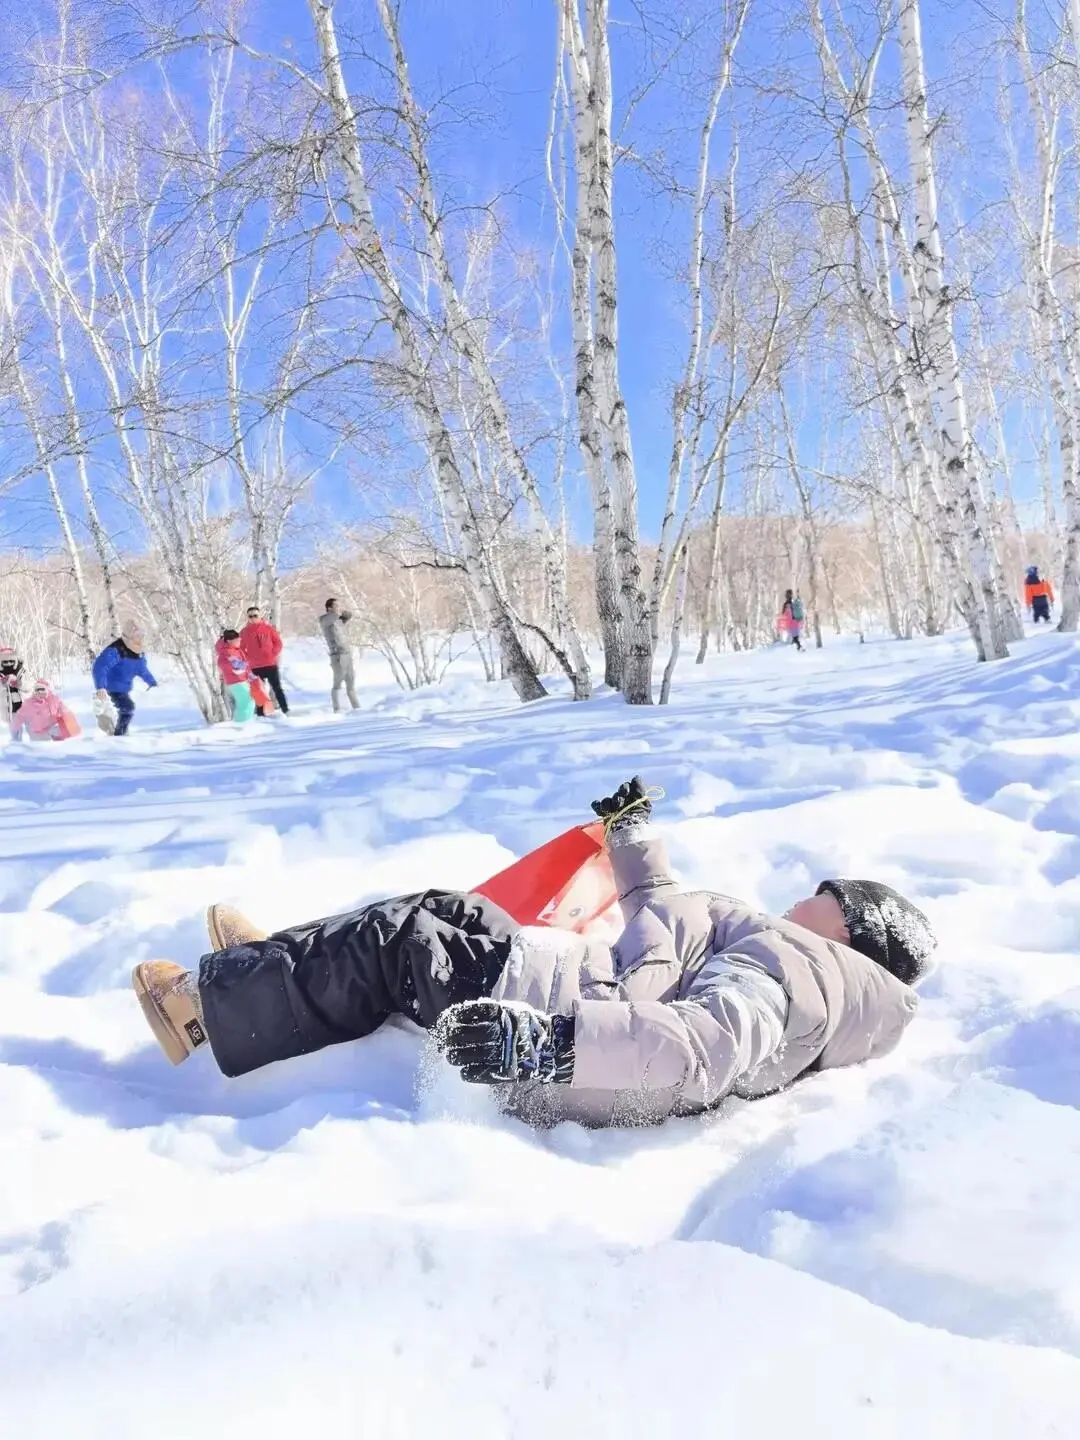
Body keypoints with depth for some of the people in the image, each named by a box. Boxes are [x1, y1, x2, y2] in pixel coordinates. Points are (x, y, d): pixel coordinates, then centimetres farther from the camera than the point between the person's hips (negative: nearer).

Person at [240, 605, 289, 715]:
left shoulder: (268, 628, 2)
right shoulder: (244, 632, 4)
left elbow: (278, 643, 4)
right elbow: (241, 649, 8)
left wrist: (273, 655, -7)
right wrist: (249, 659, -4)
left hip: (271, 664, -1)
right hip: (255, 667, 1)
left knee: (277, 688, 2)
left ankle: (286, 710, 4)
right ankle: (261, 713, 7)